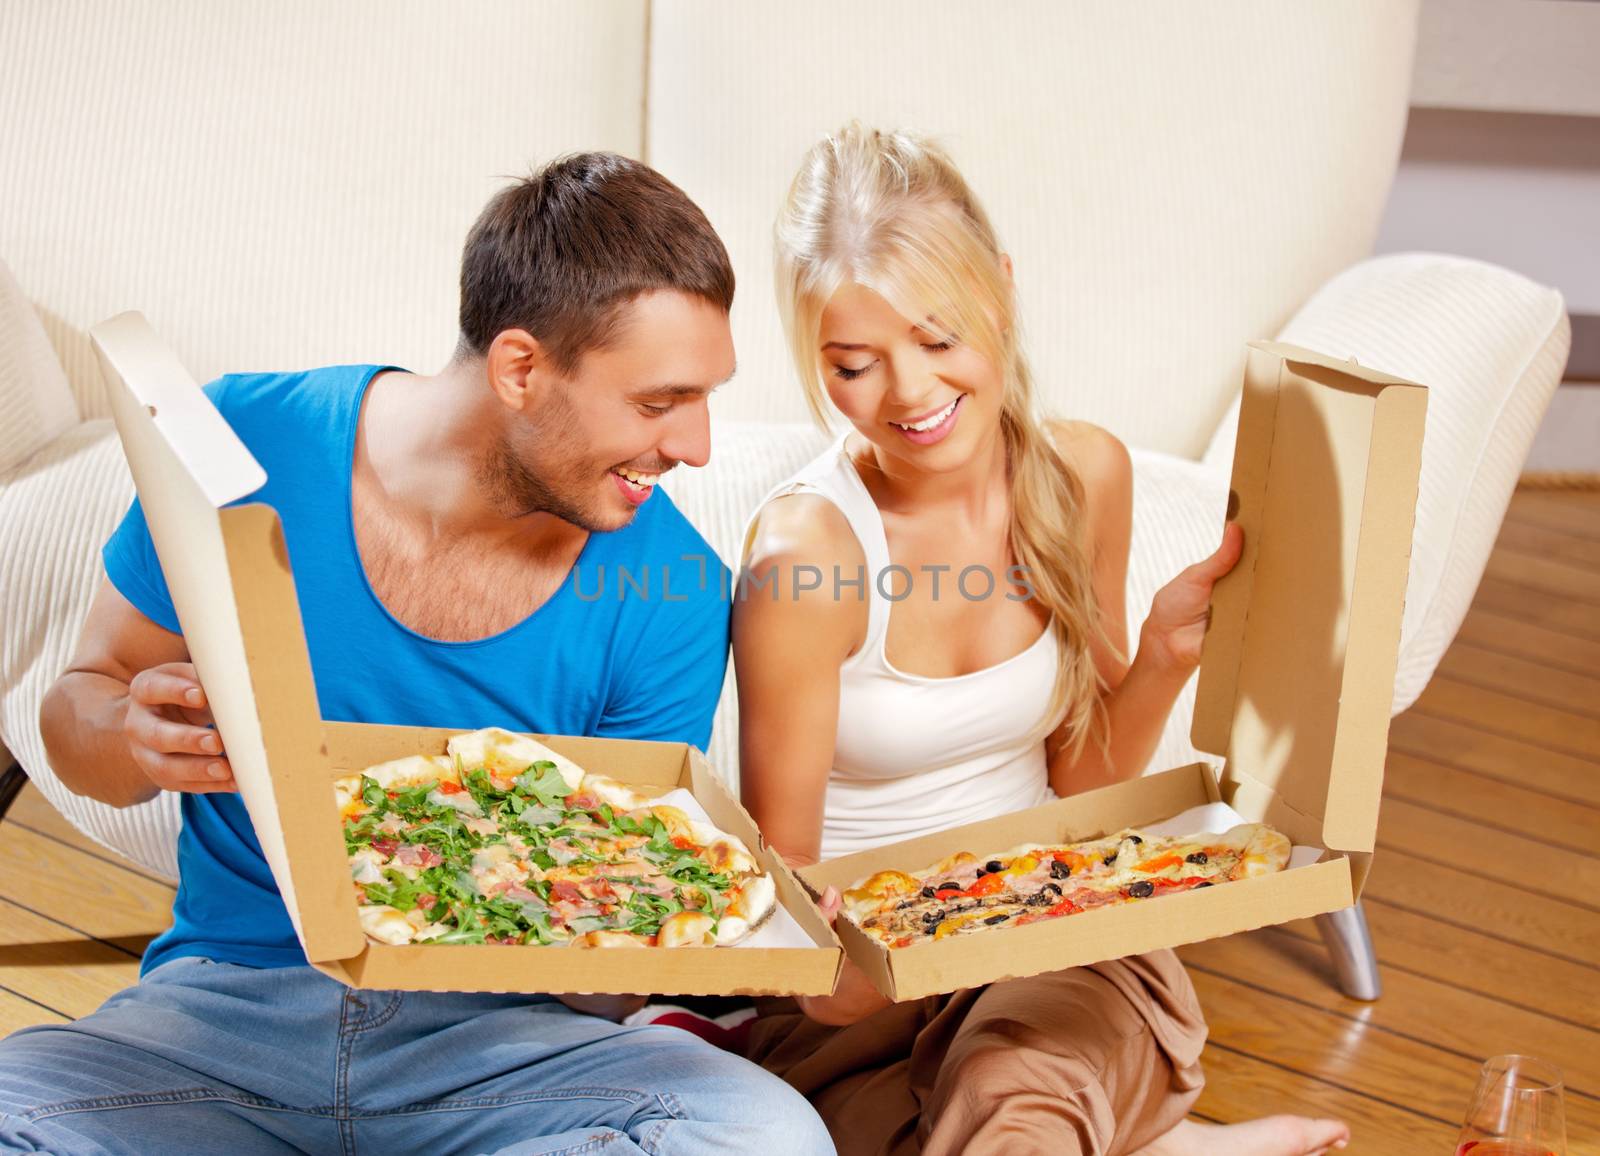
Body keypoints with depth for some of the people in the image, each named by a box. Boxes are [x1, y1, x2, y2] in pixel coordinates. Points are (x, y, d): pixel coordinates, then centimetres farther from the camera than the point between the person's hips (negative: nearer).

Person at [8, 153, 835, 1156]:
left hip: (501, 1035, 2)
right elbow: (80, 707, 5)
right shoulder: (250, 444, -8)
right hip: (229, 996, -1)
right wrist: (135, 739, -19)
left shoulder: (672, 593, -8)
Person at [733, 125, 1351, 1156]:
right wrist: (847, 956, -32)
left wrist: (1165, 655, -9)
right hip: (858, 982, -2)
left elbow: (1081, 784, 8)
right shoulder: (806, 551, -18)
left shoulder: (1084, 477, -3)